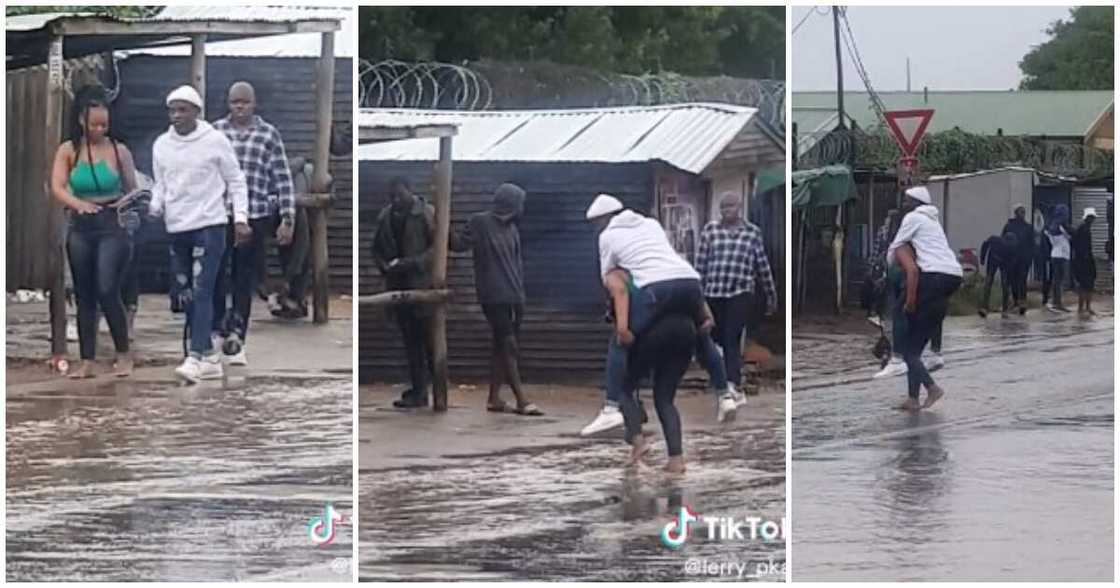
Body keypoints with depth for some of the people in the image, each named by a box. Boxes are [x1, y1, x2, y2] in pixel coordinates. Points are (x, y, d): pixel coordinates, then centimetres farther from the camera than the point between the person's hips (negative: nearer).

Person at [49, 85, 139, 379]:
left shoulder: (119, 151, -2)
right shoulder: (68, 151, 2)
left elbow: (132, 190, 6)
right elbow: (57, 187, -9)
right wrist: (79, 204, -28)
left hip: (112, 227, -3)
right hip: (81, 228, 3)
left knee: (107, 291, -13)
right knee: (84, 295, 7)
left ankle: (123, 355, 1)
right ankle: (87, 361, 11)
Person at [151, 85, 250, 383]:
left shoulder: (215, 141, -4)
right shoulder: (161, 145, 8)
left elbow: (236, 181, 2)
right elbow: (160, 186, 16)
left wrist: (241, 218, -6)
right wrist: (153, 210, -3)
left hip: (209, 226, -5)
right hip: (176, 229, 5)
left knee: (202, 292, -14)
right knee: (185, 295, 6)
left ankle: (195, 357, -19)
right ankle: (210, 358, 14)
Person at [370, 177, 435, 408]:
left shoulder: (426, 213, -7)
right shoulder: (385, 215, 9)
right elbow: (376, 246, 17)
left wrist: (411, 263, -19)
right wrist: (384, 265, -3)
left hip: (423, 285, -5)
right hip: (397, 285, 5)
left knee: (429, 339, -4)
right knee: (410, 341, 9)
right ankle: (419, 390, 14)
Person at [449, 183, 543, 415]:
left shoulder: (511, 228, 15)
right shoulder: (480, 223, -5)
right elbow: (460, 244, -11)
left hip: (513, 298, 7)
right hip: (494, 298, -7)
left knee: (501, 348, 8)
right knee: (508, 346, -10)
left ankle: (494, 397, 13)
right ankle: (521, 400, -11)